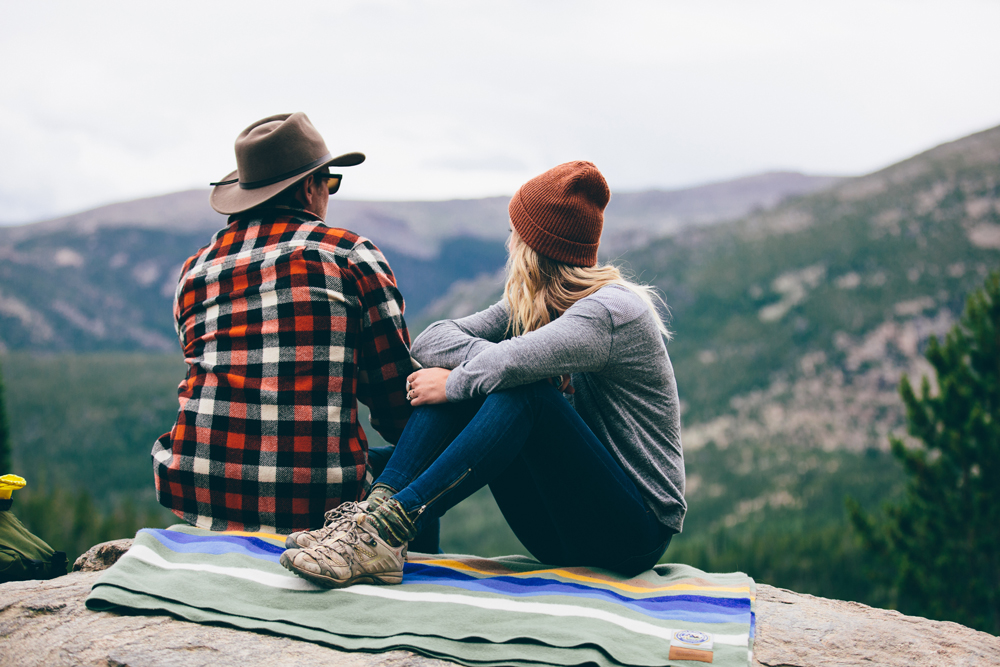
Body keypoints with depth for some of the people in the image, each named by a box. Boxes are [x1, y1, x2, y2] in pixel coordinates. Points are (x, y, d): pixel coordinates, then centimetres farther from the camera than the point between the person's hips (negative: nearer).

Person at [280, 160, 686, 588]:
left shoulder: (613, 310, -17)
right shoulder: (526, 307, 9)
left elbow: (510, 364, -34)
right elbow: (429, 343, -2)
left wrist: (452, 384, -17)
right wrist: (494, 360, -19)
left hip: (634, 532, -7)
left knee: (524, 393, -30)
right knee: (465, 380, -11)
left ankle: (391, 528, -35)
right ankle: (376, 509, -25)